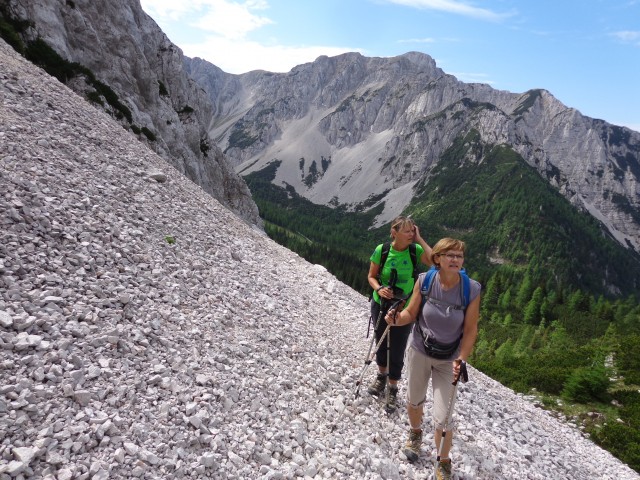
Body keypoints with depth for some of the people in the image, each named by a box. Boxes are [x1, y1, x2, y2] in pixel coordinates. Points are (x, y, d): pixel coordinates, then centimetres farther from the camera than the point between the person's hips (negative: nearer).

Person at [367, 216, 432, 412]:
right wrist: (379, 289, -23)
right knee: (381, 343, 20)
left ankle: (393, 389, 27)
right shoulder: (382, 250, -13)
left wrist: (419, 240, -25)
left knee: (397, 350, 5)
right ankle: (381, 376, 47)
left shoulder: (415, 250, -12)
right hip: (380, 305, 1)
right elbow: (371, 276, -2)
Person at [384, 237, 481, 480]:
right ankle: (415, 434, 55)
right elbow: (411, 313, -8)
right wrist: (397, 319, -28)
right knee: (414, 400, 21)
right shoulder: (424, 281, -18)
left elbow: (470, 330, -12)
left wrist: (461, 360, -21)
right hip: (419, 351, 2)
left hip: (449, 360, -1)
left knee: (442, 418, -2)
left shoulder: (471, 289, -20)